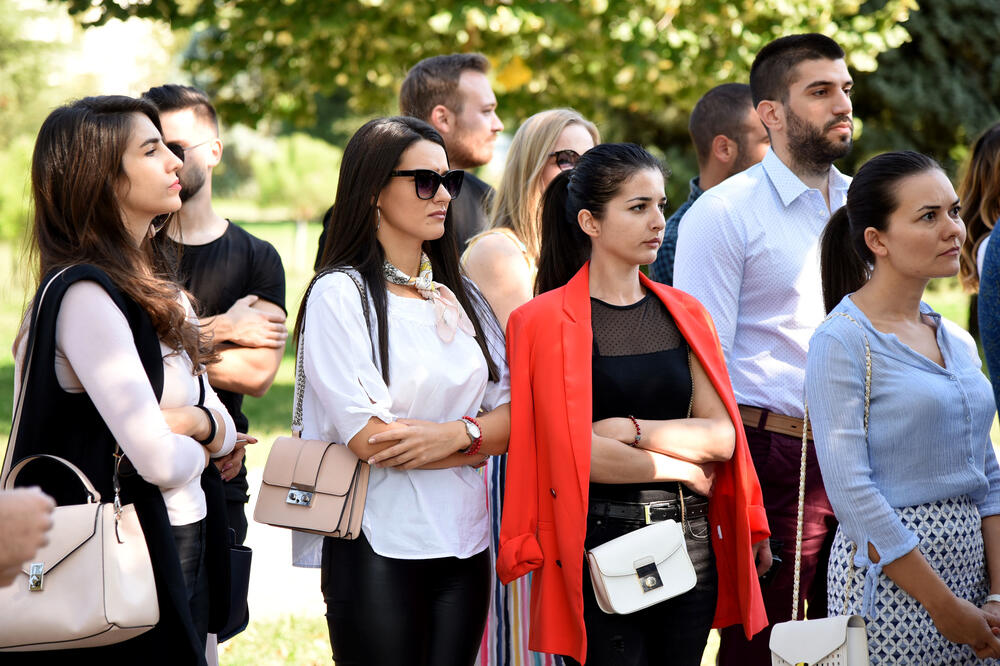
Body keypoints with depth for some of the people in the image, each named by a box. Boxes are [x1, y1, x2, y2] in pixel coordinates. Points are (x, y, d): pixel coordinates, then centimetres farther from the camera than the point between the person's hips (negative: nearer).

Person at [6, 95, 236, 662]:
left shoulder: (156, 291, 12)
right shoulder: (83, 293, -17)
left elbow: (226, 431, 12)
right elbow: (159, 461, -23)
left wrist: (196, 421, -11)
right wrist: (200, 446, -1)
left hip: (182, 547, 9)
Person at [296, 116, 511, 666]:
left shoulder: (461, 296, 14)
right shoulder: (340, 294, -6)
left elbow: (512, 410, 6)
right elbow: (368, 436, -15)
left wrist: (459, 433, -15)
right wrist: (483, 441, -5)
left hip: (464, 542, 6)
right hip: (380, 549, -6)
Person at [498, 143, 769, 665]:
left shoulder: (684, 315, 11)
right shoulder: (547, 321, -5)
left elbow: (722, 437, 2)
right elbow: (572, 451, -13)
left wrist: (631, 429, -11)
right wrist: (683, 469, -4)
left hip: (690, 542, 5)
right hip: (598, 544, -5)